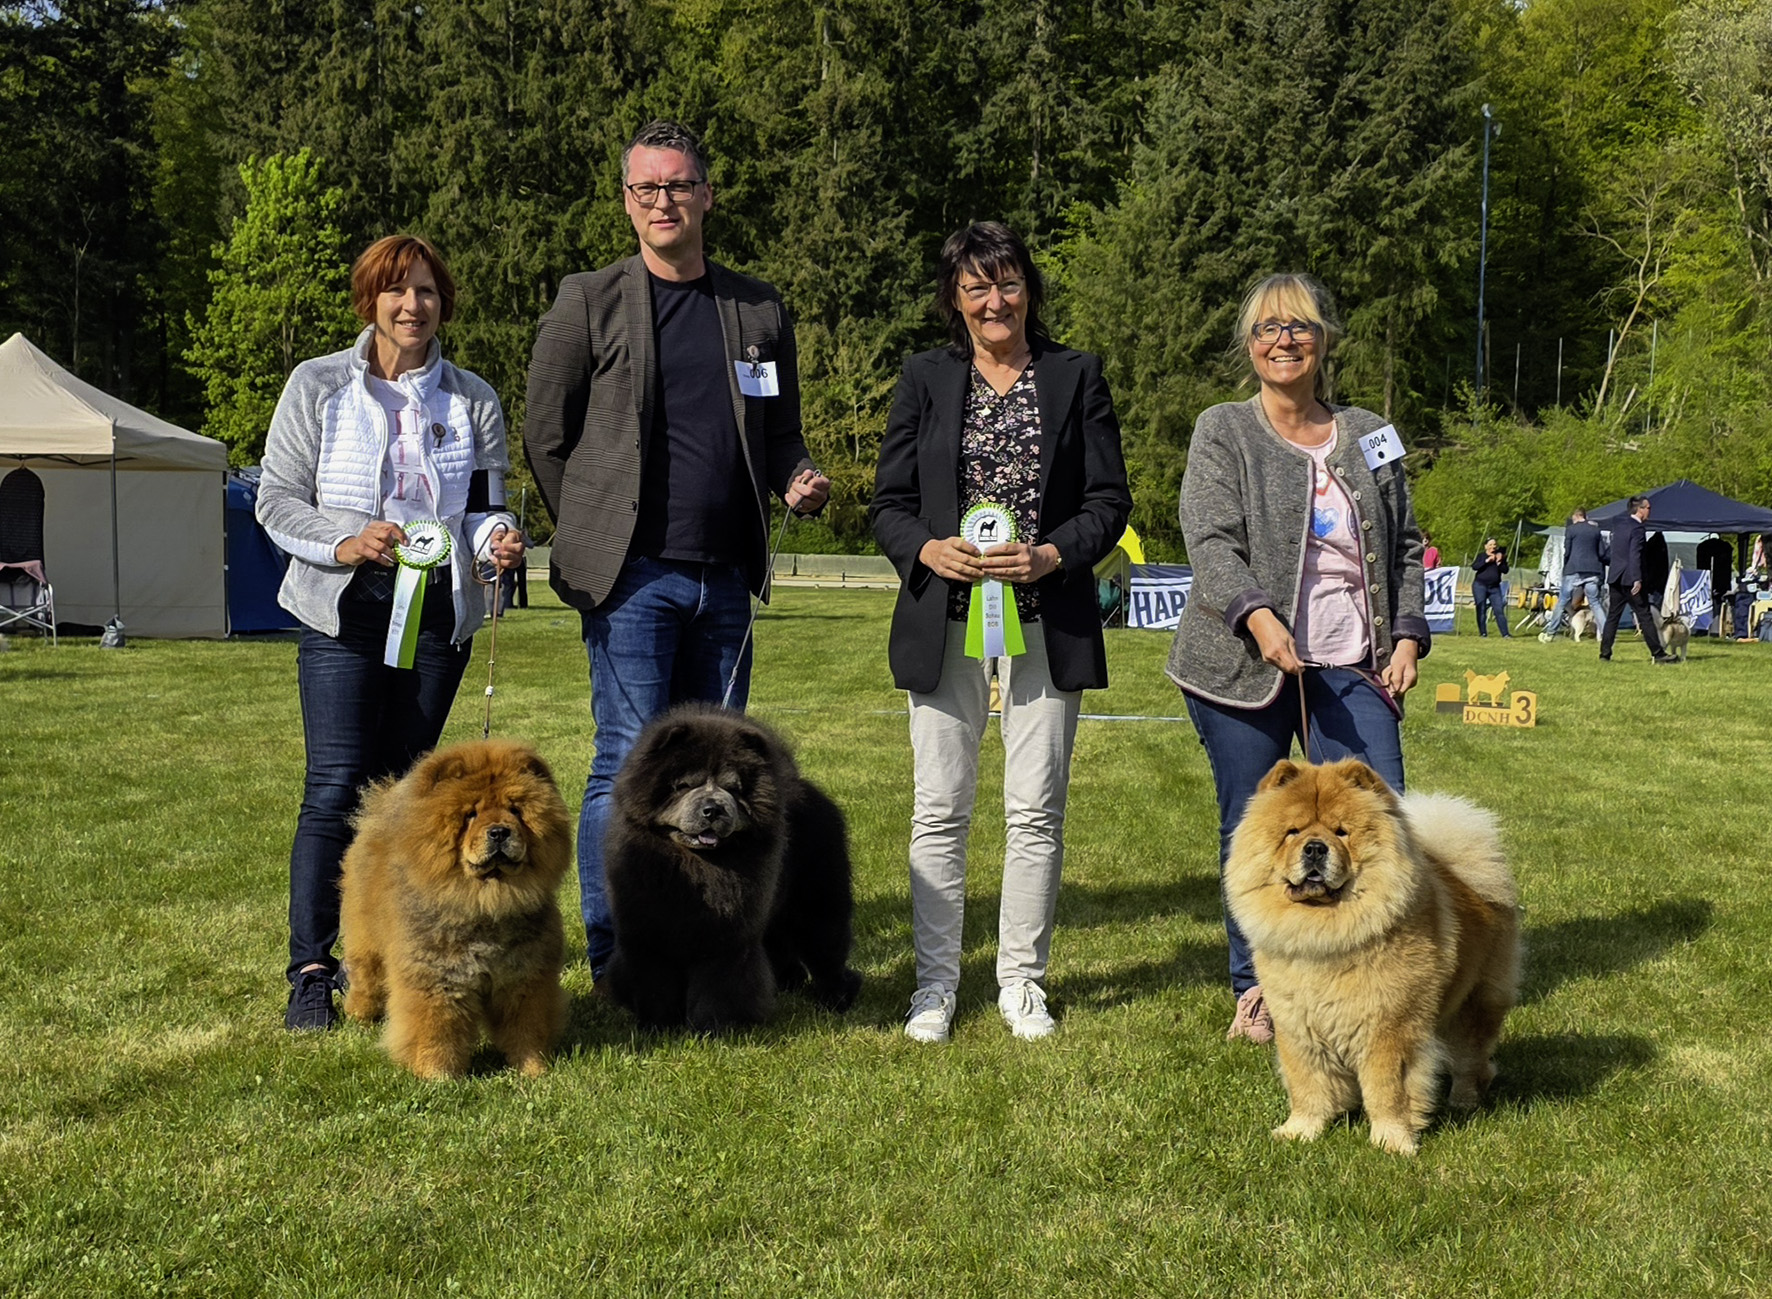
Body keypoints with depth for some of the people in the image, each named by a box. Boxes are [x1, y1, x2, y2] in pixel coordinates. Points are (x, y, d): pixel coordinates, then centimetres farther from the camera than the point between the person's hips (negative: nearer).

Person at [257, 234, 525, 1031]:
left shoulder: (474, 400, 9)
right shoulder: (317, 387, 4)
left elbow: (488, 508, 10)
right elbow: (276, 499, 2)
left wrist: (497, 539, -14)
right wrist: (342, 544, -16)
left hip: (439, 612, 3)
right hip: (343, 608, -2)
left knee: (402, 785, 8)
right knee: (335, 786, -11)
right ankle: (310, 972, -8)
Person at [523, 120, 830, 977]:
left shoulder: (760, 310, 12)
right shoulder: (589, 302, 2)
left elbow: (780, 432, 19)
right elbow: (545, 436, 5)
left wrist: (798, 480, -2)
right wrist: (595, 538, 4)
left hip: (726, 576, 4)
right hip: (633, 576, -4)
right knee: (630, 765, -6)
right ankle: (613, 963, 3)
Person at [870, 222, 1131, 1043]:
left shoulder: (1077, 377, 7)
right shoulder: (925, 380, 8)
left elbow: (1109, 500, 4)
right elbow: (888, 503, 6)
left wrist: (1050, 556, -13)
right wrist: (928, 550, -14)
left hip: (1047, 623, 0)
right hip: (945, 621, 0)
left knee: (1036, 810, 3)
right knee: (940, 809, 2)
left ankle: (1022, 981, 16)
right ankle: (936, 983, 13)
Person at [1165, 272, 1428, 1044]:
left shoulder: (1370, 436, 16)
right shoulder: (1223, 432, 4)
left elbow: (1404, 547, 19)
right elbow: (1211, 542, -9)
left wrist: (1408, 636, 5)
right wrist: (1258, 617, -25)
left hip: (1352, 666, 3)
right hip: (1243, 663, -2)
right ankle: (1255, 992, 17)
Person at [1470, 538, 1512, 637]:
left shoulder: (1500, 555, 11)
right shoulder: (1481, 556, 5)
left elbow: (1505, 570, 3)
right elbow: (1474, 567, -12)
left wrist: (1499, 562, -13)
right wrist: (1487, 561, -19)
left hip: (1494, 587, 1)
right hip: (1480, 585, -1)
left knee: (1499, 609, -6)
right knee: (1481, 610, -2)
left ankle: (1505, 634, -8)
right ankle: (1483, 633, 5)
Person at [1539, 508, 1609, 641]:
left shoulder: (1570, 530, 0)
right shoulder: (1596, 530, 10)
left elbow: (1567, 552, -2)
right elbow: (1602, 553, 9)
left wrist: (1565, 568, 13)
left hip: (1574, 570, -3)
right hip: (1592, 570, 3)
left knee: (1562, 602, 5)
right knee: (1595, 603, 5)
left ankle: (1550, 633, 9)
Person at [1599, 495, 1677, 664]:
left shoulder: (1618, 526, 14)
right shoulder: (1637, 528, -12)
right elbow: (1635, 555, -20)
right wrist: (1637, 579, -23)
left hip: (1615, 578, 7)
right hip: (1630, 579, -7)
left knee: (1612, 617, 8)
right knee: (1645, 617, -3)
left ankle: (1604, 654, 5)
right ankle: (1657, 653, -1)